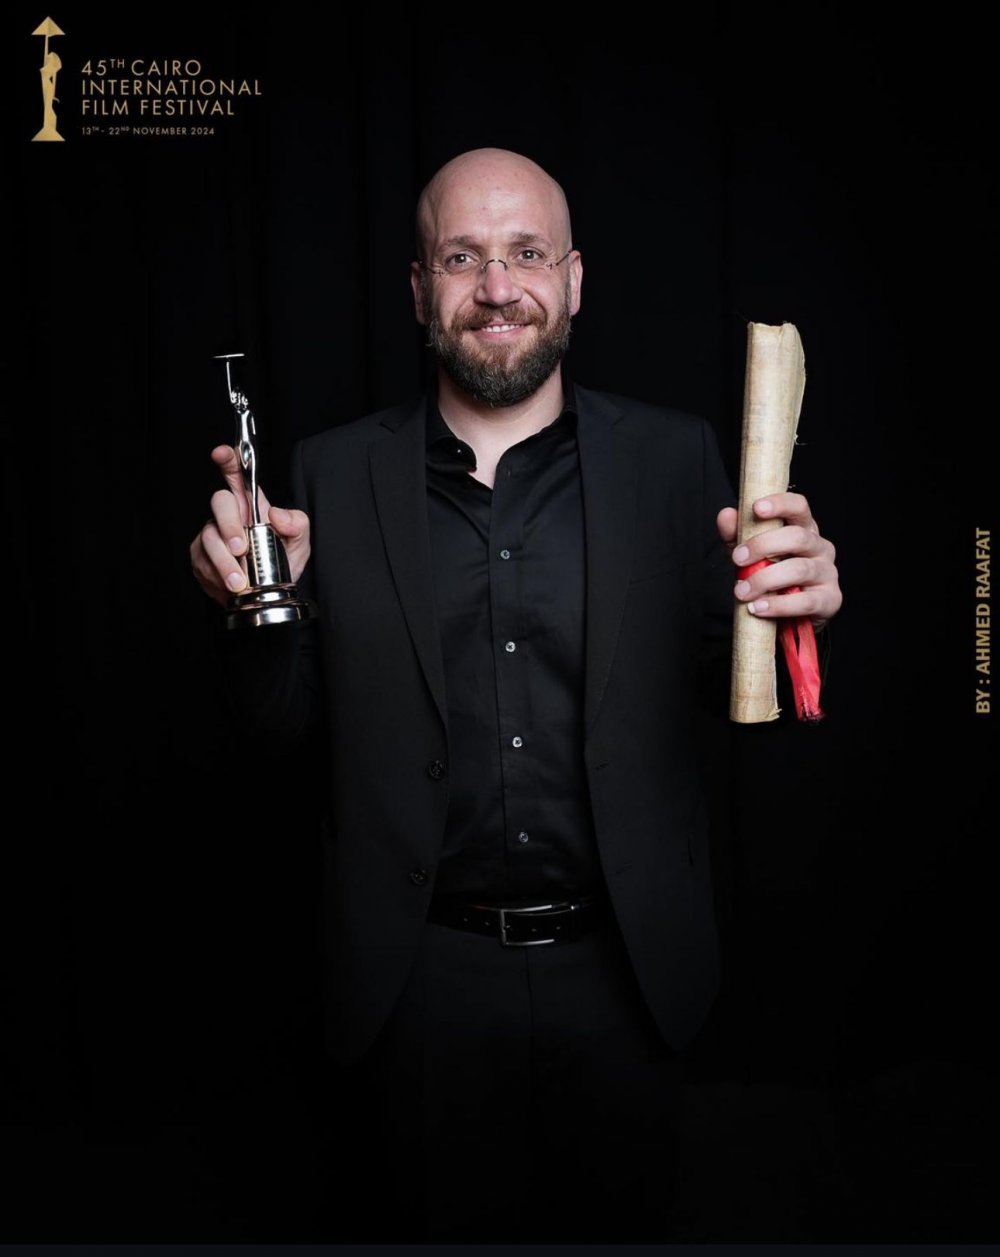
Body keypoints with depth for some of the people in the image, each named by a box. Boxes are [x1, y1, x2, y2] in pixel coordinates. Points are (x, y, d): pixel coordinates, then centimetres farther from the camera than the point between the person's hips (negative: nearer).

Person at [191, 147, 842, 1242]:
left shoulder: (675, 460, -4)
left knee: (617, 1220, 24)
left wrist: (793, 605, -24)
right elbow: (290, 722, 0)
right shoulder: (335, 475, -4)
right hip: (423, 976, 0)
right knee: (433, 1221, 23)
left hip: (623, 969, 1)